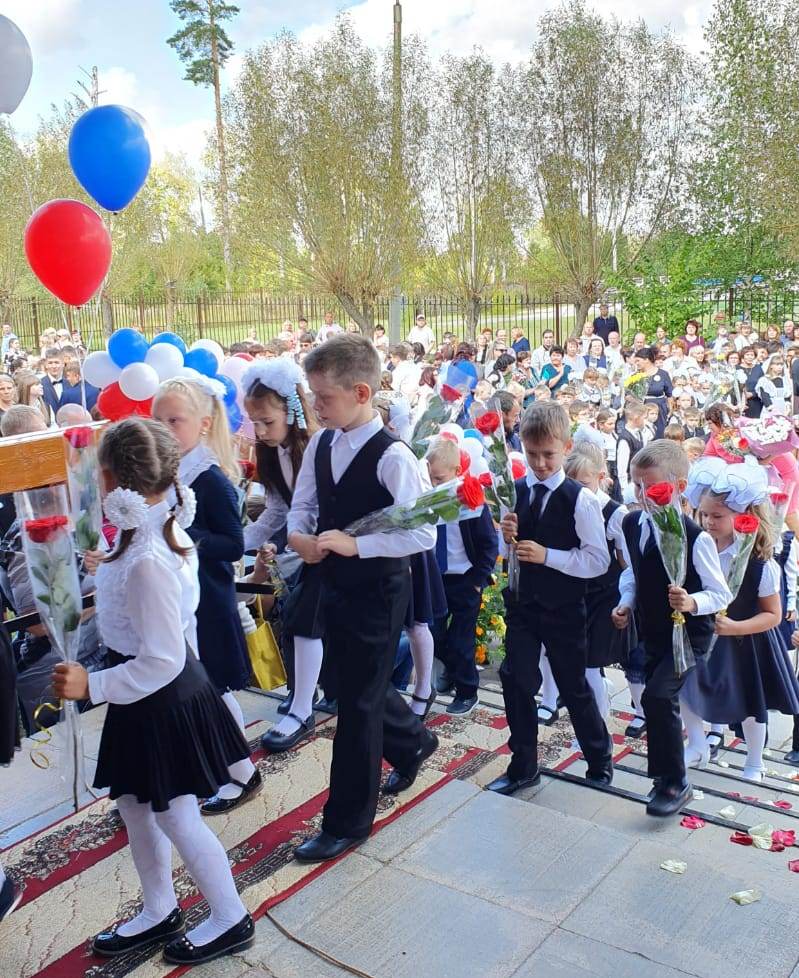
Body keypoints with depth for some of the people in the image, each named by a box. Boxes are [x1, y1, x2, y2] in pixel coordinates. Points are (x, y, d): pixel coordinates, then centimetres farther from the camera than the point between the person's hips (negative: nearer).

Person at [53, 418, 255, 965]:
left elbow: (162, 661, -27)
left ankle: (231, 920, 31)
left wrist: (92, 686, -21)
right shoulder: (166, 531, -3)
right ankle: (160, 912, 42)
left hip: (163, 700, -9)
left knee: (175, 817, 10)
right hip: (155, 695, 9)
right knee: (134, 805, 22)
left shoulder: (147, 562, -31)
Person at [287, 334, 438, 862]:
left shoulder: (391, 456, -22)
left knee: (358, 701, 3)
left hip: (377, 590, -7)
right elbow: (303, 505, 10)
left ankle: (348, 819, 20)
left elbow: (424, 533, -24)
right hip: (336, 583, 8)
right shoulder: (321, 444, 0)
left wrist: (355, 543, -28)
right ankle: (411, 741, 52)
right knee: (357, 684, 23)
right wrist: (299, 535, -11)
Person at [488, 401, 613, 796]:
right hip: (521, 604, 4)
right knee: (516, 683, 5)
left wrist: (547, 555, -24)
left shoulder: (580, 499, -14)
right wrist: (505, 538, -14)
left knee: (574, 688, 10)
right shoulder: (514, 491, -1)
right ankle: (523, 766, 23)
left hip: (563, 610, -3)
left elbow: (598, 560, -16)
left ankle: (600, 764, 33)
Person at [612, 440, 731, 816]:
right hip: (652, 630, 7)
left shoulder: (695, 537, -23)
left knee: (658, 696, -20)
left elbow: (721, 593, -15)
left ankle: (674, 783, -2)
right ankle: (665, 770, 39)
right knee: (660, 701, 17)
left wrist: (691, 602, -33)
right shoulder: (630, 525, -4)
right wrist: (627, 601, -2)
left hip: (689, 633, -6)